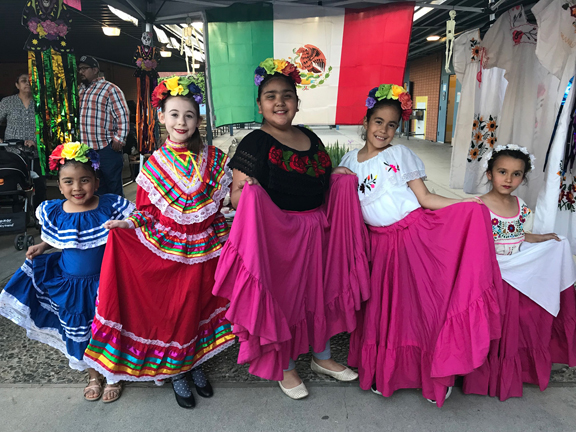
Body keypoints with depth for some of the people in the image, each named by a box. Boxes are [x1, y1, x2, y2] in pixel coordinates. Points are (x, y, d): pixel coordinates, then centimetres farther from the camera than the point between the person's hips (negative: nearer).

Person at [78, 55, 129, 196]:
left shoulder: (110, 89, -3)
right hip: (88, 149, 7)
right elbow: (83, 117, 24)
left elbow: (123, 116, -9)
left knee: (114, 190, -3)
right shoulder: (82, 90, 19)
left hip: (107, 149, -7)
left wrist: (119, 140, -15)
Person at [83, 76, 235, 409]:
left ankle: (195, 363, 36)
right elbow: (149, 209, 2)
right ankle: (175, 372, 30)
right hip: (168, 249, -1)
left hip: (204, 247, 1)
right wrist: (130, 223, -14)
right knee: (172, 308, 8)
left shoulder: (214, 158, 0)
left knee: (197, 303, 13)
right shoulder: (155, 163, -1)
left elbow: (229, 198, 6)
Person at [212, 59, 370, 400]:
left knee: (319, 292, 15)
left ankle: (322, 357, 39)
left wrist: (340, 177, 6)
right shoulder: (255, 143, -9)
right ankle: (285, 368, 30)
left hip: (317, 230, 6)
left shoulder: (310, 138, 10)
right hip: (278, 234, -6)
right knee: (283, 298, 5)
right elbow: (237, 197, -15)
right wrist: (247, 192, -35)